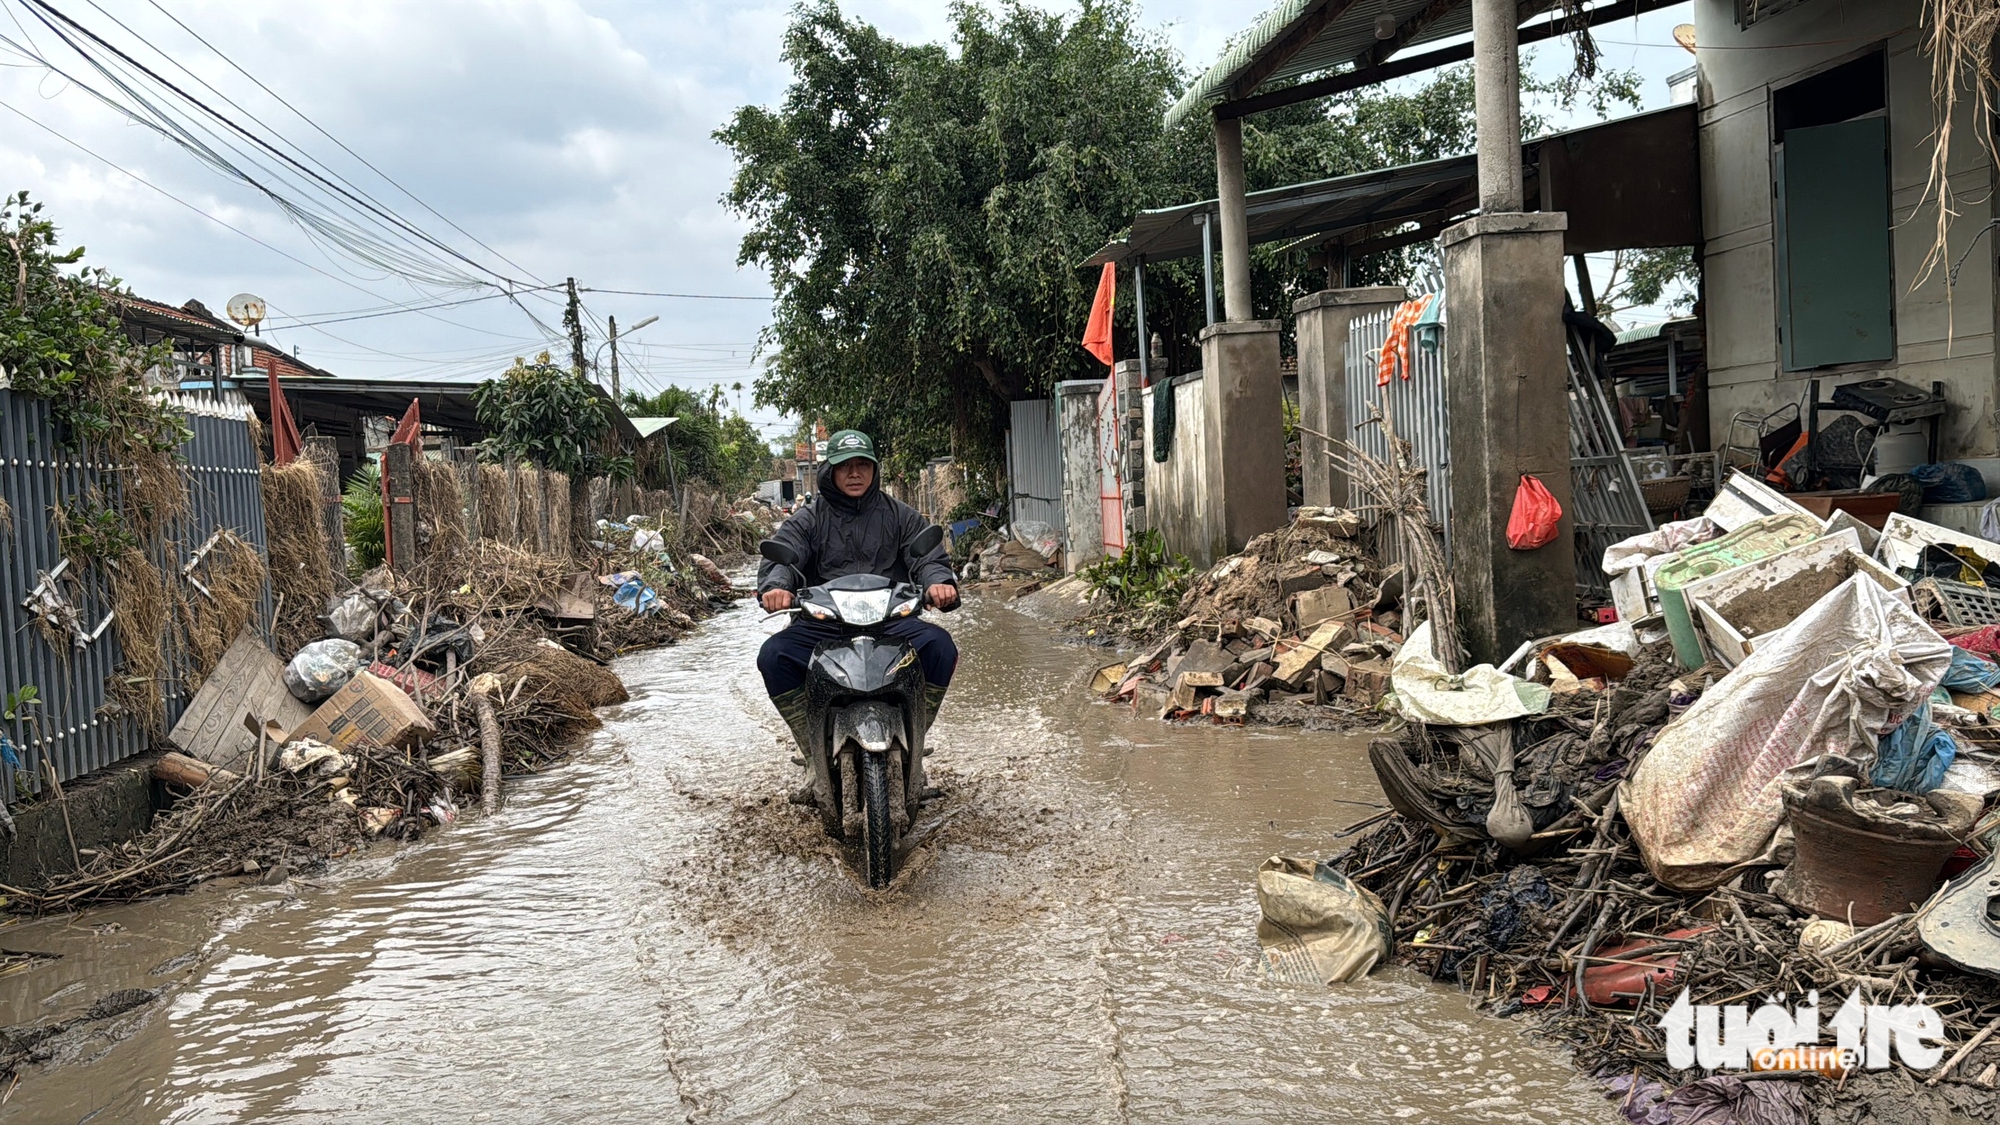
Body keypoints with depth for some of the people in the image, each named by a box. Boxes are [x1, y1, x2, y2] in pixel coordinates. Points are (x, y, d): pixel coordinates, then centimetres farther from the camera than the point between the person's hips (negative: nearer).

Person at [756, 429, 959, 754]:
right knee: (773, 655, -27)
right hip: (821, 624, 0)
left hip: (891, 620, 0)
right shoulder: (808, 519, 11)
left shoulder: (899, 514, 13)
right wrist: (775, 586, -29)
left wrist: (939, 581, -22)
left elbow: (929, 557, 4)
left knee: (940, 646, -28)